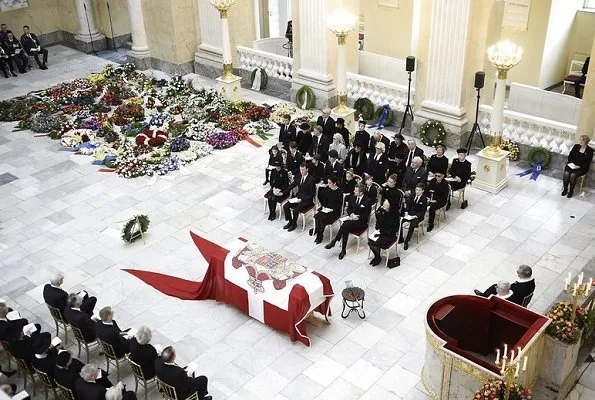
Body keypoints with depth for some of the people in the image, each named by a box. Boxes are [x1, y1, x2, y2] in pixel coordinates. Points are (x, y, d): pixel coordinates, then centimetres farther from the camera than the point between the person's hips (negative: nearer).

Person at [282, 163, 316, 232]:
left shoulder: (311, 180, -19)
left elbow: (312, 194, -16)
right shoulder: (299, 176, 1)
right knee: (285, 206, -9)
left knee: (295, 210, -26)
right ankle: (290, 222, 10)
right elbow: (292, 185, 13)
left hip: (307, 200, -7)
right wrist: (283, 192, 1)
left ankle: (294, 224, 0)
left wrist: (301, 199, -23)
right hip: (298, 196, 7)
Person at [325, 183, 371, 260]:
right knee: (346, 230, -29)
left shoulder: (367, 201, -11)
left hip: (361, 222, -5)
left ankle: (334, 241, -20)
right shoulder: (353, 197, 8)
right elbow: (348, 209, 14)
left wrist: (356, 217, -17)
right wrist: (351, 214, -7)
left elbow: (366, 216, -10)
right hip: (352, 218, 5)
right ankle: (343, 250, -26)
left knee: (345, 225, -31)